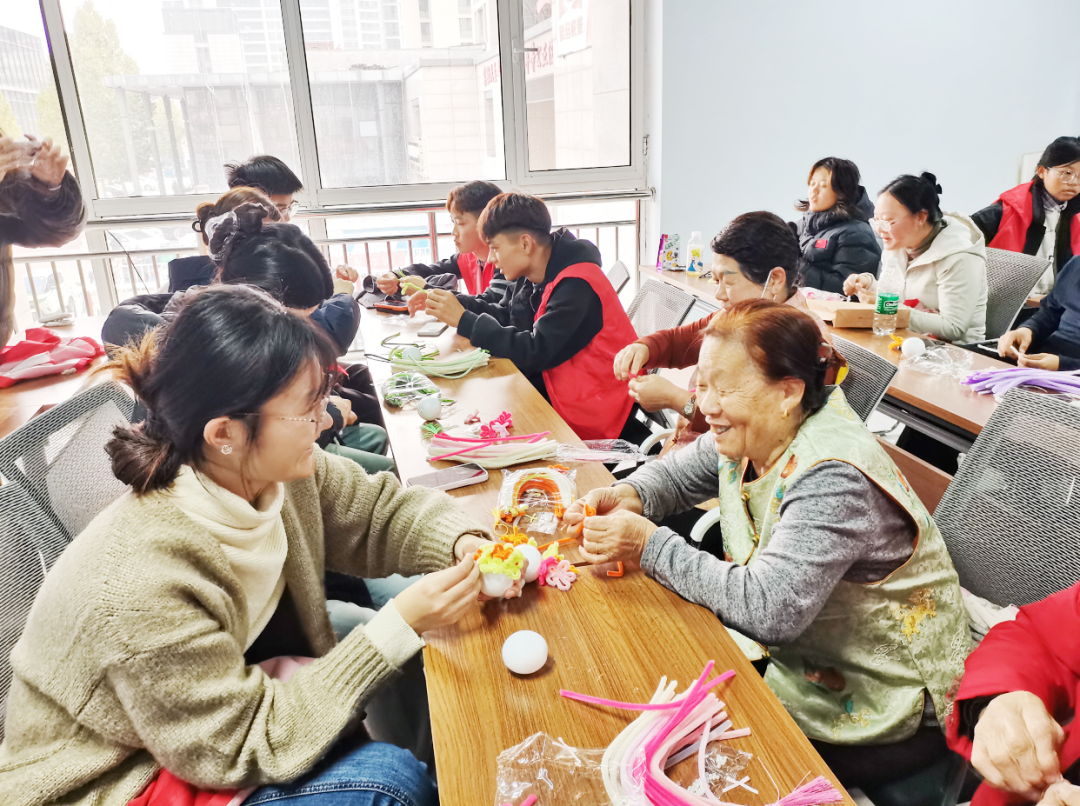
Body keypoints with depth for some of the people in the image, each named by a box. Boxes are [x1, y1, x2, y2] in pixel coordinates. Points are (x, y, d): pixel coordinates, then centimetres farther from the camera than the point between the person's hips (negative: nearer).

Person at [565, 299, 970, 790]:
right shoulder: (752, 432, -6)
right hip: (798, 644, 7)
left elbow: (767, 609, -36)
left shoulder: (832, 481, -31)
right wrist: (626, 496, -14)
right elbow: (679, 474, 8)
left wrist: (649, 545, -32)